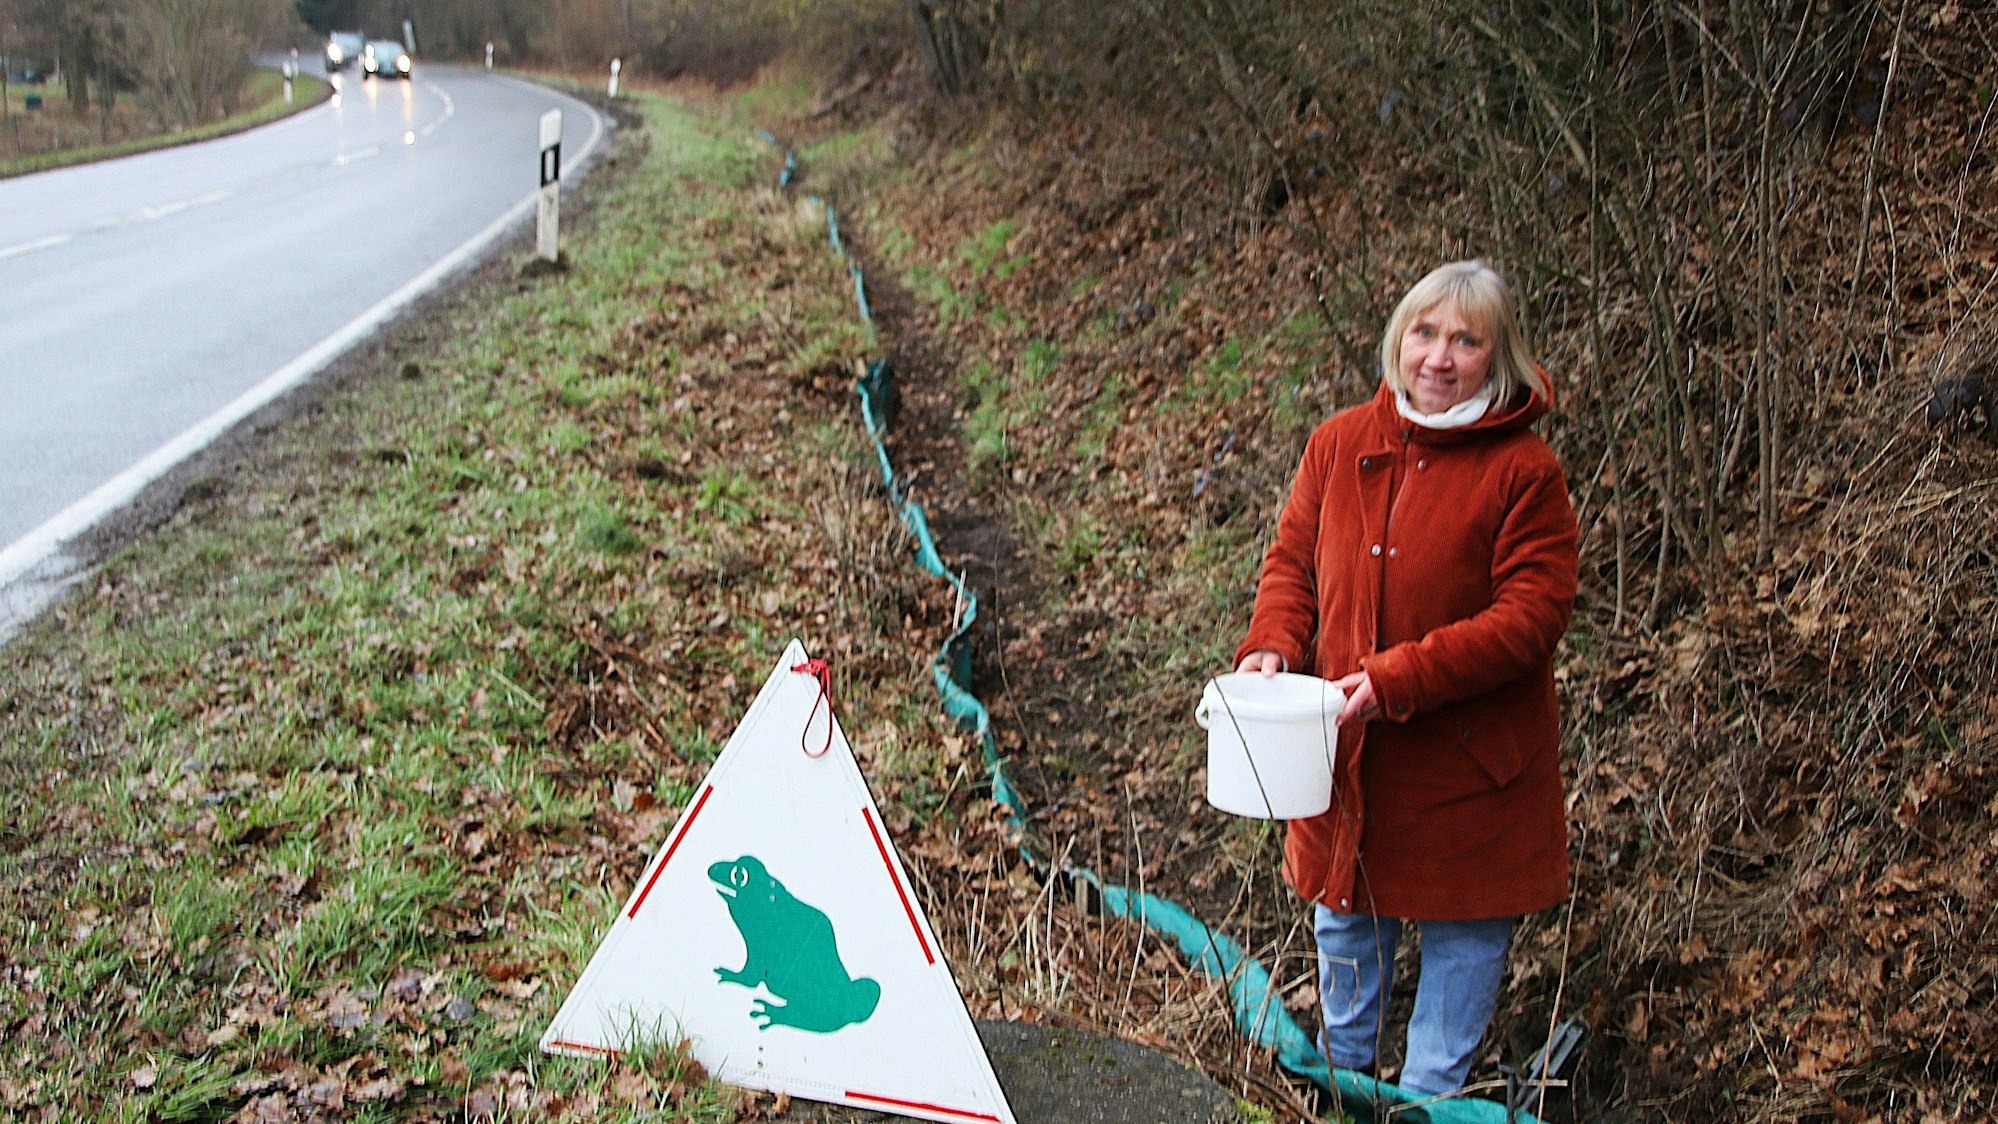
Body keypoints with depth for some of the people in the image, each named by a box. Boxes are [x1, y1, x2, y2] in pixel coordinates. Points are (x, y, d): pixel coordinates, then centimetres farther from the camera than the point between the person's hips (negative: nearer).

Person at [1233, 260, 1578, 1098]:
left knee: (1463, 931, 12)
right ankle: (1343, 1076, 44)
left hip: (1468, 759, -4)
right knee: (1345, 919, 22)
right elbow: (1292, 557, 7)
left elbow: (1533, 612, -19)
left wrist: (1399, 680, -25)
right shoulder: (1340, 444, -1)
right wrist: (1274, 644, -13)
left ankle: (1429, 1095, 32)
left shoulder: (1525, 471, -15)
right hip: (1347, 752, 4)